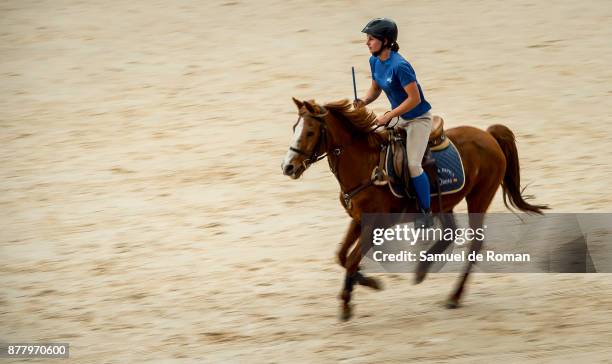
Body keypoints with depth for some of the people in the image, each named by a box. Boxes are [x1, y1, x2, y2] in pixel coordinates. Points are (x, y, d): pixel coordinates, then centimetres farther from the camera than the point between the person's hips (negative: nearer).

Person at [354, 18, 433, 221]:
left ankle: (426, 213, -4)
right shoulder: (375, 61, -3)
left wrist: (388, 117, -25)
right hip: (399, 117, 9)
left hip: (418, 118, -9)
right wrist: (364, 102, -9)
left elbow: (414, 99, -28)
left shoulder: (400, 66, -29)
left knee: (413, 165, -17)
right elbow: (375, 89, 12)